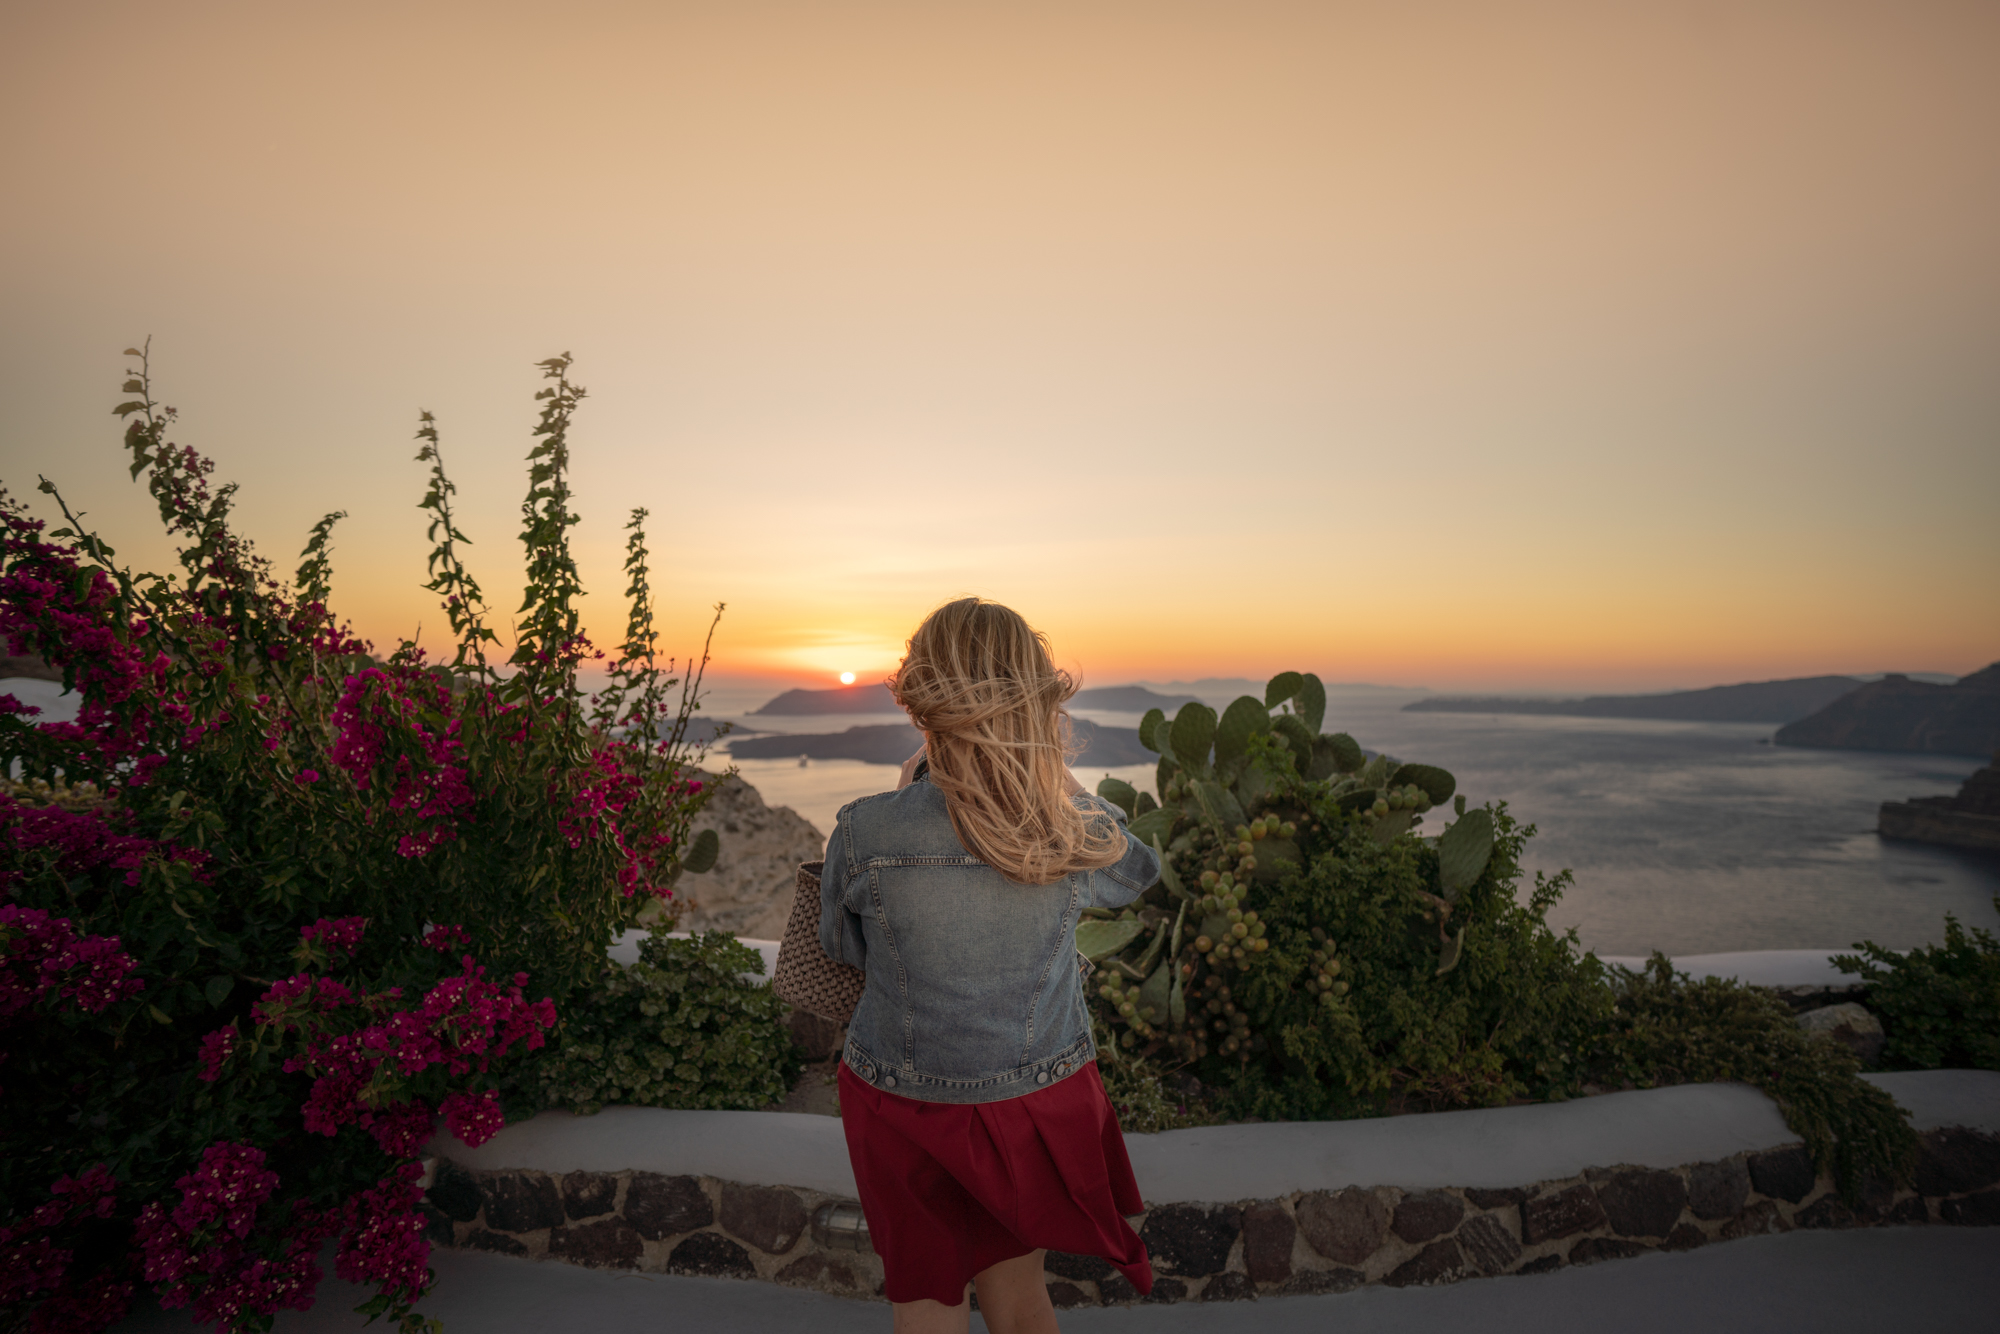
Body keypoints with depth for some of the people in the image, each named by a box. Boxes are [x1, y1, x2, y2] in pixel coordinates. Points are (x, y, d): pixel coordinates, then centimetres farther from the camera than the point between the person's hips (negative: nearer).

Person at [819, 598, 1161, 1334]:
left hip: (904, 1101, -2)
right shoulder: (1081, 830, -20)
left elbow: (844, 946, -5)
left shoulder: (865, 832, -26)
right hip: (1041, 1093, 3)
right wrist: (1052, 779, 8)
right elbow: (1137, 872, 5)